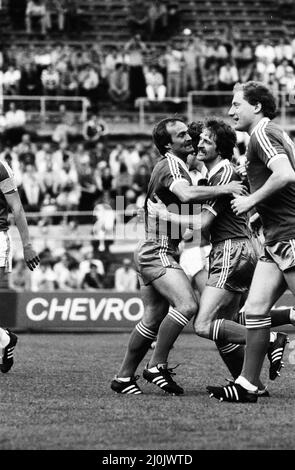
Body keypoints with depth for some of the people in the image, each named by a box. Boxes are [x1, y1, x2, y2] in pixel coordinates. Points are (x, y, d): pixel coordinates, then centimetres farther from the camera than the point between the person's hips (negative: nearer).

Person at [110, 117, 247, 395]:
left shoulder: (175, 165, 19)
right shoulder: (170, 165, -14)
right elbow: (186, 194, -34)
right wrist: (224, 189, -28)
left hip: (157, 253, 11)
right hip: (157, 252, -11)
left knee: (153, 320, 11)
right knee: (186, 304, -24)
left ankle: (123, 377, 15)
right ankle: (157, 366, -18)